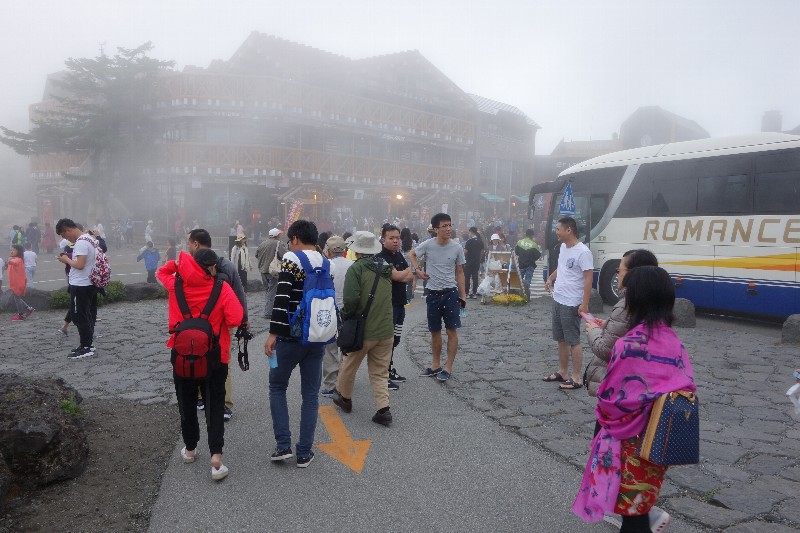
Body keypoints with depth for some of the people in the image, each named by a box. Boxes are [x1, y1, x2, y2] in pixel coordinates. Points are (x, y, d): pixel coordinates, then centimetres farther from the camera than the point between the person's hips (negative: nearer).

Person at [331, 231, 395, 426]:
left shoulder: (356, 268, -13)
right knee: (380, 373, 14)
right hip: (386, 330, 5)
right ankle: (383, 409, 4)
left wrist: (345, 315, -5)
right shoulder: (386, 268, 7)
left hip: (364, 330, -5)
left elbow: (351, 299, -22)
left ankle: (344, 397, 39)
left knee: (349, 366, 19)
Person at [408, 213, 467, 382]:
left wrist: (462, 295, 3)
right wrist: (418, 270, -4)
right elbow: (412, 254, 12)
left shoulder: (457, 248, -4)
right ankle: (436, 365, 27)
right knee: (435, 331, 12)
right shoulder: (427, 245, -7)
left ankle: (448, 367, 9)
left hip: (451, 293, -1)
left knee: (452, 330, -1)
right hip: (433, 294, 1)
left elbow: (459, 273, 5)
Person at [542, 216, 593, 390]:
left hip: (571, 304, -9)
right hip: (557, 300, 9)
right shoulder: (563, 247, 8)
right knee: (561, 339, 17)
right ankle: (562, 372, 29)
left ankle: (576, 378, 8)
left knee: (573, 341, -1)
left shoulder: (583, 252, -18)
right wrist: (550, 278, 10)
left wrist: (584, 304, -23)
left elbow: (588, 279, -19)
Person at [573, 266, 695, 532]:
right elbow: (688, 387, 4)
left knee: (632, 511, 14)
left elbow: (611, 398, -19)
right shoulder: (673, 339, -4)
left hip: (634, 439, -6)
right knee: (637, 500, 27)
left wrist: (603, 412, 2)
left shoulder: (629, 344, -26)